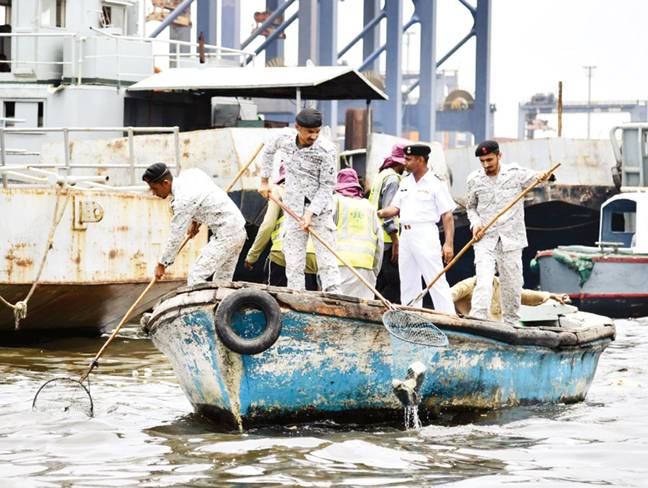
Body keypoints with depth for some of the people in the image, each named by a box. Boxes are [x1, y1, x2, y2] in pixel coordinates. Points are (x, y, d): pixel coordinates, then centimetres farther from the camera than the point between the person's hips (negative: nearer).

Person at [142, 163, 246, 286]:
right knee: (222, 280, 13)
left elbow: (176, 236, -16)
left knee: (196, 275, -10)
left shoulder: (182, 199, -20)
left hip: (225, 235, -10)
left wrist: (162, 264, -7)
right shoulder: (190, 173, 4)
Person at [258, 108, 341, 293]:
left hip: (320, 209, -3)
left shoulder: (326, 150, -14)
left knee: (326, 260, -8)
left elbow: (327, 186, -12)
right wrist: (264, 181, 21)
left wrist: (311, 213, -19)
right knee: (293, 262, 1)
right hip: (293, 210, 4)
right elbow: (269, 151, 22)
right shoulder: (285, 141, -3)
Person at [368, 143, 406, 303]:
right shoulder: (392, 178, -9)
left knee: (380, 283, 10)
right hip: (387, 241, -10)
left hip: (377, 240, 10)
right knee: (393, 284, -11)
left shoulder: (381, 176, 20)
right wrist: (395, 242, -17)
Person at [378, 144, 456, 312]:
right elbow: (396, 207, 15)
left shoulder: (436, 183, -6)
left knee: (436, 280, -12)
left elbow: (447, 215, -8)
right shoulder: (405, 182, 15)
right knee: (408, 283, 11)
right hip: (405, 234, 8)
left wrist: (448, 243, -16)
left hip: (425, 234, -8)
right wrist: (381, 213, -8)